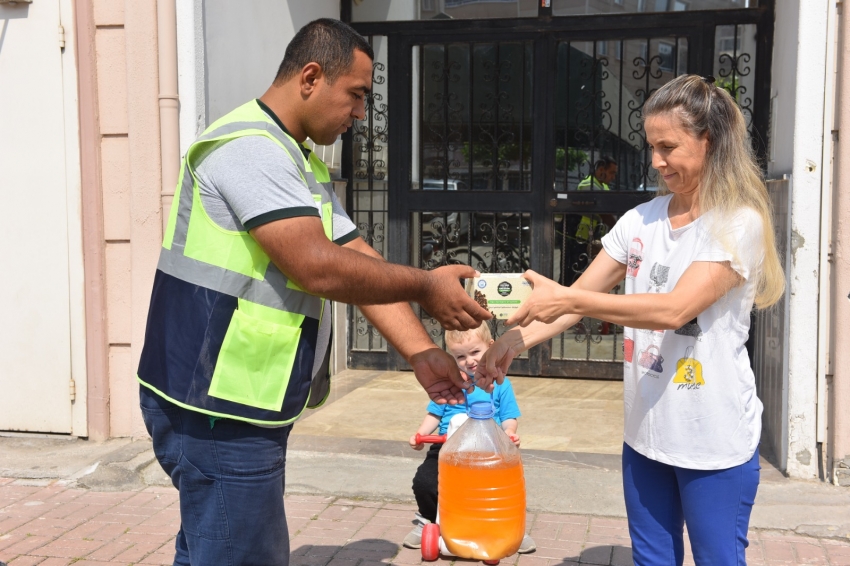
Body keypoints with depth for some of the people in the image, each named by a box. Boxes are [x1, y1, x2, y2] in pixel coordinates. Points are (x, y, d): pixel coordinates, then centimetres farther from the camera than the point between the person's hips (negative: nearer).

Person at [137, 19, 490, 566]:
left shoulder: (306, 166, 16)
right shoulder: (251, 147, -17)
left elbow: (358, 259, 11)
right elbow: (320, 268, -27)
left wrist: (421, 352, 1)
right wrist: (426, 286, -14)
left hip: (249, 409, 10)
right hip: (218, 413, -10)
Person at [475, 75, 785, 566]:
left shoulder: (739, 224, -13)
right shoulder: (641, 221, 5)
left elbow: (675, 309, -26)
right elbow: (575, 299, 2)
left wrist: (568, 299, -31)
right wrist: (517, 340, -15)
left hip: (715, 442, -6)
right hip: (646, 432, 6)